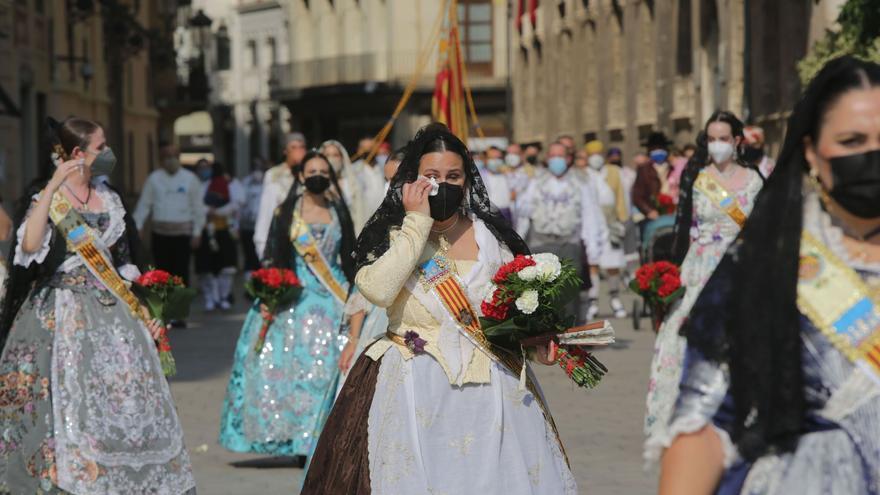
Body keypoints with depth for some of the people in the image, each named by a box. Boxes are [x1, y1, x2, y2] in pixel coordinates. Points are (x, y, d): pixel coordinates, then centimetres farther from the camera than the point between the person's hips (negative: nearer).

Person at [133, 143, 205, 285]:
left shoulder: (190, 179, 3)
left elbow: (197, 207, 2)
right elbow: (144, 204, 5)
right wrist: (137, 227, -2)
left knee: (181, 272, -4)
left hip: (183, 232, -2)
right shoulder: (154, 178, 7)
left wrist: (197, 232, -2)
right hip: (160, 233, 2)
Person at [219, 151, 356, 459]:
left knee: (332, 362, -9)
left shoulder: (338, 213, 12)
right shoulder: (286, 213, 6)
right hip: (295, 297, -1)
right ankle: (294, 437, -2)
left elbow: (349, 259, 14)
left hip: (333, 299, 1)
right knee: (292, 364, -7)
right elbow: (272, 256, 2)